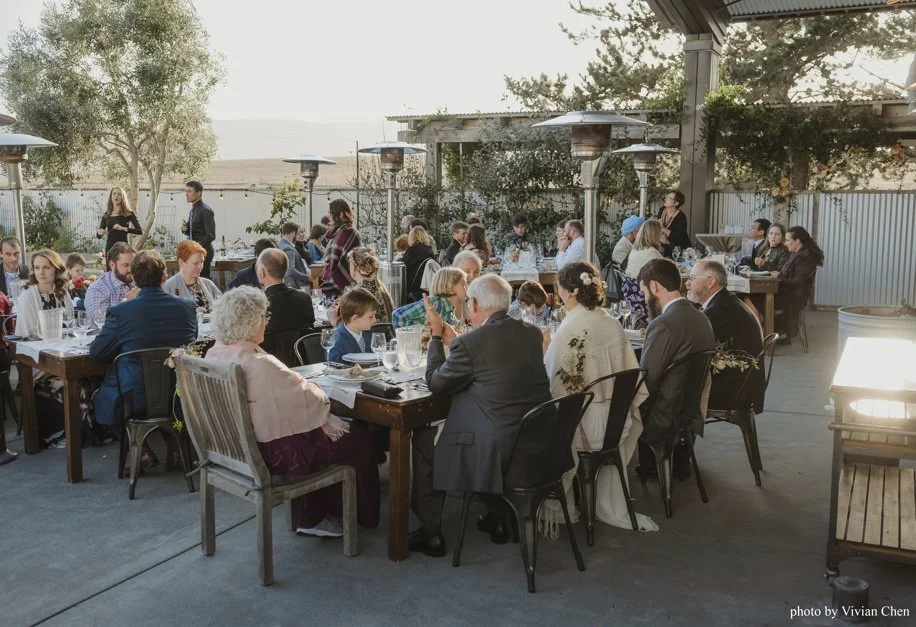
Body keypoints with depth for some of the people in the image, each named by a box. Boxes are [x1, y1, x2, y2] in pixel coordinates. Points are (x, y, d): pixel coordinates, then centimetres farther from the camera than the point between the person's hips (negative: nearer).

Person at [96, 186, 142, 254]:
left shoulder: (129, 214, 1)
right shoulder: (106, 215, 12)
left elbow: (140, 231, -10)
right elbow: (98, 236, 15)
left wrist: (123, 228, -22)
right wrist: (100, 232, -9)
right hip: (109, 247, 4)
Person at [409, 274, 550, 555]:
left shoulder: (470, 343, -18)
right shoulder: (532, 334, 3)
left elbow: (435, 382, -3)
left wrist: (437, 335, 9)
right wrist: (452, 337, 23)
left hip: (494, 450, -7)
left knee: (424, 438, 17)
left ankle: (430, 534, 24)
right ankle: (497, 520, 40)